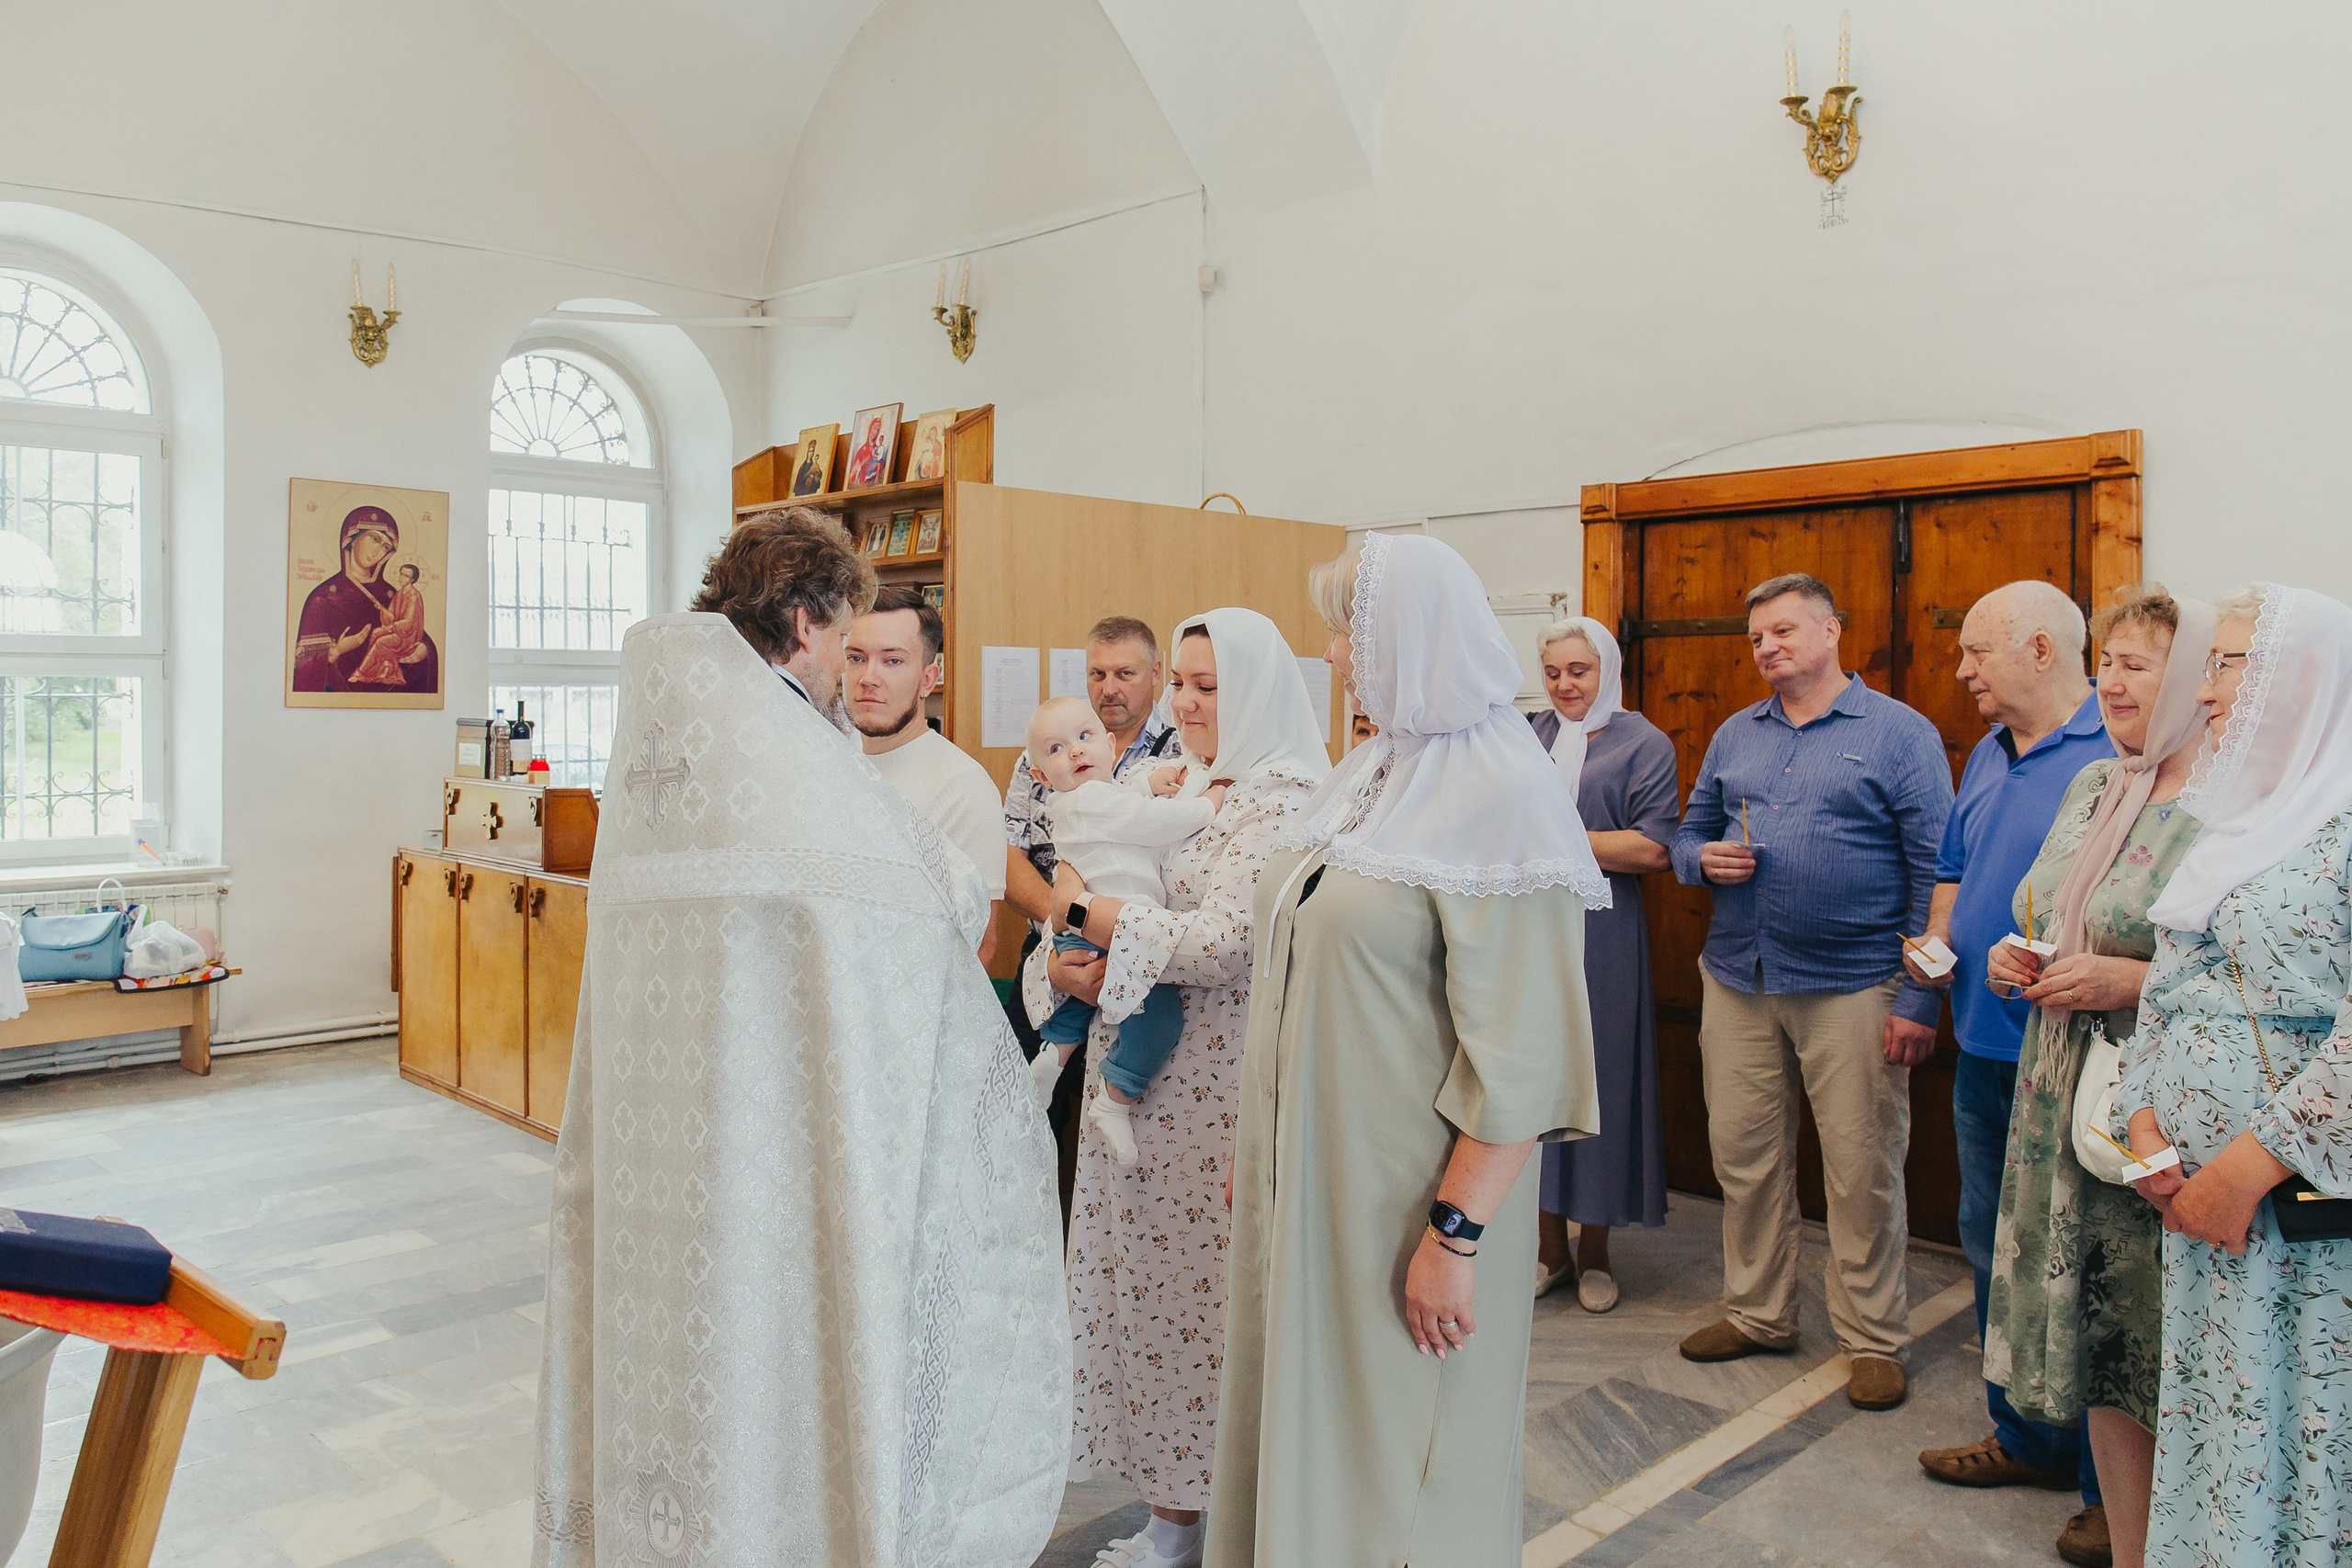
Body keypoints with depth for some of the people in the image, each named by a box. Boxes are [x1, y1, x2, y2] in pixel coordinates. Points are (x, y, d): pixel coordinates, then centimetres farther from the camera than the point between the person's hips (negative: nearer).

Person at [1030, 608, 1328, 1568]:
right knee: (1145, 1288, 12)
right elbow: (1064, 903, 11)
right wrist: (1061, 962, -11)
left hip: (1221, 1101, -6)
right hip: (1130, 1085, 7)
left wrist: (1085, 905, -13)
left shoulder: (1285, 803, -10)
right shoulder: (1149, 787, 11)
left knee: (1218, 1302, 3)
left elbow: (1221, 944, -21)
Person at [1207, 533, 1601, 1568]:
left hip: (1406, 1193, -7)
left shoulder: (1504, 795, -17)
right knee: (1301, 1410, 18)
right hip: (1309, 1167, 7)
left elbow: (1523, 1057, -20)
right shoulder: (1369, 774, 9)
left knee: (1397, 1449, 9)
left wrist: (1455, 1234, -21)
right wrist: (1258, 1141, 15)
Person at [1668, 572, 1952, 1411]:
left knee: (1862, 1169, 3)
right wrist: (1705, 860, -6)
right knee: (1743, 1154, 11)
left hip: (1853, 987, -4)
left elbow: (1935, 872, -5)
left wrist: (1921, 999, -11)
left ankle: (1873, 1338, 20)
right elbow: (1689, 833, 20)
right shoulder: (1735, 735, 13)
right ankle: (1757, 1313, 28)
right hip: (1737, 980, 5)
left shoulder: (1900, 733, -2)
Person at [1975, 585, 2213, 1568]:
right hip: (2061, 1099, 7)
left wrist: (2132, 982, -21)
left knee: (2168, 1355, 3)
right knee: (2095, 1336, 15)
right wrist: (2012, 961, 4)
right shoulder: (2091, 787, 12)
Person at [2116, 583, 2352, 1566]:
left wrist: (2250, 1165, -18)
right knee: (2205, 1406, 14)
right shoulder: (2229, 819, 14)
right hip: (2196, 1186, 7)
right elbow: (2165, 989, 16)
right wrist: (2145, 1125, 4)